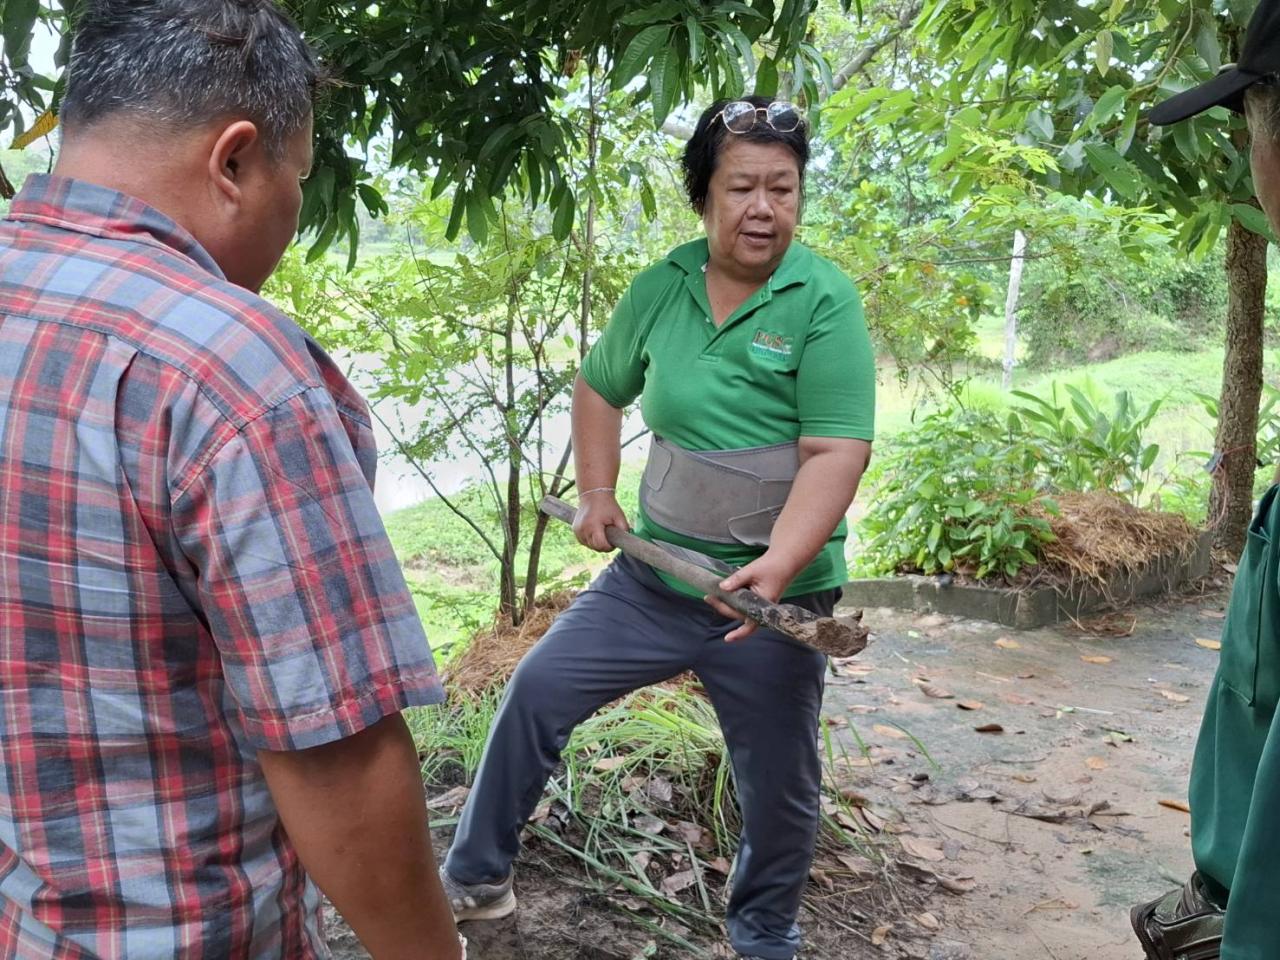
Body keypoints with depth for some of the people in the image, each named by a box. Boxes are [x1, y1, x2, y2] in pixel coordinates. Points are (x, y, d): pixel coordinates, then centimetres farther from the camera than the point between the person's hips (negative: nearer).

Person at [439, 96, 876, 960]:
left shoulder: (825, 300, -12)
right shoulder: (659, 288, 0)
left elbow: (835, 452, -19)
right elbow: (599, 387, 17)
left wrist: (778, 564, -31)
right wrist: (597, 492, 8)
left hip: (776, 595, -3)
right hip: (653, 577, 3)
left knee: (778, 785, 12)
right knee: (538, 691, 4)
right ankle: (477, 878, 24)